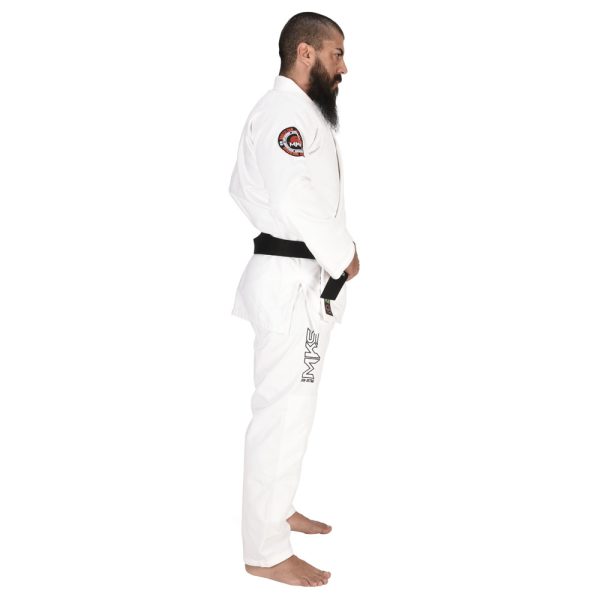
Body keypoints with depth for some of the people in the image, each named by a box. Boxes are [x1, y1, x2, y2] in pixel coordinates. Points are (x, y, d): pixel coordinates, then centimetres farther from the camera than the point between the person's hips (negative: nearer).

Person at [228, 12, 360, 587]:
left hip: (298, 277, 11)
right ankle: (266, 550, 4)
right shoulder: (286, 109, -16)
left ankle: (277, 510, 36)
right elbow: (295, 199, -27)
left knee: (291, 405, 20)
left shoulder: (294, 111, 17)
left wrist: (282, 235, 12)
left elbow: (243, 189, 22)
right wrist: (341, 255, -15)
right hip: (294, 282, -11)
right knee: (283, 413, -5)